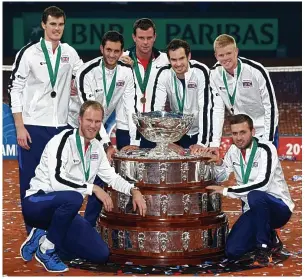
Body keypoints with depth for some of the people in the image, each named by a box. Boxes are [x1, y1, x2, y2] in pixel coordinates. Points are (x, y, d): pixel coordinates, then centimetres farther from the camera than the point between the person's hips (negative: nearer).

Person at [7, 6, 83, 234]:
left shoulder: (69, 52, 7)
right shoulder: (29, 53, -6)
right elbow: (15, 89, -4)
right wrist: (19, 127, -10)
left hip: (61, 127, 4)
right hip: (33, 127, -4)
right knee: (31, 181, 1)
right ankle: (34, 232, 10)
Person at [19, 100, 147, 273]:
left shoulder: (96, 147, 8)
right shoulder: (64, 140, -17)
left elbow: (111, 177, 18)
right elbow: (57, 181, -28)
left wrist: (134, 191, -1)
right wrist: (93, 188, -24)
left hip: (63, 209, 8)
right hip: (36, 203, -8)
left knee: (101, 254, -6)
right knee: (72, 198, -41)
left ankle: (43, 236, 8)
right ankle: (46, 247, -18)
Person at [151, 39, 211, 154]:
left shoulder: (200, 72, -22)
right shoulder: (164, 73, -13)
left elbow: (205, 107, -26)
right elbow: (156, 107, -16)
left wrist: (202, 143, -32)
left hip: (198, 131, -2)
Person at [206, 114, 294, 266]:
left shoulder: (265, 149, -19)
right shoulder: (234, 150, 3)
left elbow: (262, 184, -31)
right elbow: (220, 178, 15)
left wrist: (226, 191, -27)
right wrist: (218, 163, -8)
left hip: (279, 207, -6)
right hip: (254, 210, 7)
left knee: (255, 196, -39)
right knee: (232, 251, -10)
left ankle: (264, 247, -20)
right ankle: (270, 239, 17)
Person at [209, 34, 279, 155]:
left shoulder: (256, 70, -21)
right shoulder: (215, 74, -9)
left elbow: (270, 105, -16)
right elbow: (217, 109, -7)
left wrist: (267, 140, -17)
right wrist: (214, 143, -14)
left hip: (264, 130, -4)